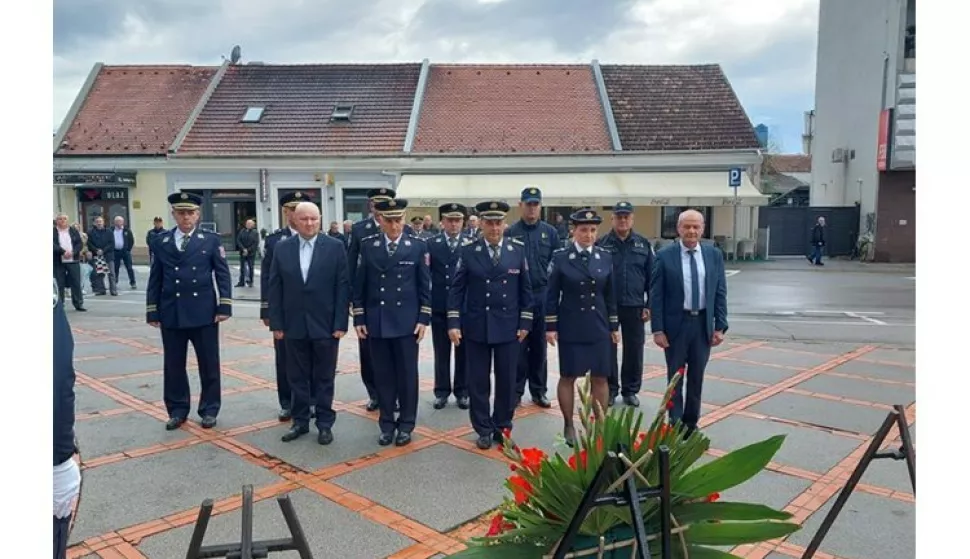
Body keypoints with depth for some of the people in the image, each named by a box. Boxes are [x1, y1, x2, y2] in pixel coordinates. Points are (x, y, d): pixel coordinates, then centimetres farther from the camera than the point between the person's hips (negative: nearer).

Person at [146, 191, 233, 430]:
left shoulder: (211, 240, 2)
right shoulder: (161, 242, 8)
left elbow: (223, 274, 0)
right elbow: (155, 279, 8)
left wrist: (224, 306, -8)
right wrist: (153, 311, 4)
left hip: (204, 313, -2)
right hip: (171, 314, 2)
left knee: (208, 364, 6)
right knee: (174, 365, 9)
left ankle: (209, 409, 19)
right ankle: (177, 410, 23)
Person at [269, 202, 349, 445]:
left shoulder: (335, 247, -4)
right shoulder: (282, 248, 3)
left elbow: (343, 286, -6)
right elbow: (275, 288, 4)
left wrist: (340, 323, -10)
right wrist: (276, 323, -1)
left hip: (325, 325, -2)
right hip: (294, 325, 2)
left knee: (324, 378, 8)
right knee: (297, 377, 11)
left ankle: (325, 423, 20)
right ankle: (300, 421, 25)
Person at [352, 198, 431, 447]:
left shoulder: (418, 246, -2)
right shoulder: (367, 245, 2)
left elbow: (425, 286, 0)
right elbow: (359, 285, 5)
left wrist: (424, 319, -4)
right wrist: (359, 318, 2)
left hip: (407, 322, -1)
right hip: (376, 322, 2)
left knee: (407, 375, 6)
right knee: (383, 375, 9)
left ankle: (406, 424, 19)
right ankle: (387, 424, 22)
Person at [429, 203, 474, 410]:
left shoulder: (472, 244, 1)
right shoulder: (431, 244, 2)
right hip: (439, 307, 1)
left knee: (462, 352, 9)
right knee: (441, 353, 10)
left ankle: (462, 391, 21)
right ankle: (442, 391, 21)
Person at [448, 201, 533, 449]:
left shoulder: (518, 250, 1)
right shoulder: (468, 251, -2)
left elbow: (525, 288, 4)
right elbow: (457, 289, -1)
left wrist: (525, 323, 0)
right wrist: (453, 323, -8)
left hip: (508, 327, 1)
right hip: (476, 327, -1)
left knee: (506, 380, 9)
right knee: (478, 381, 7)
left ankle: (502, 427, 26)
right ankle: (484, 430, 21)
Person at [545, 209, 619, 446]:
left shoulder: (605, 257, 3)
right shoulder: (560, 257, -5)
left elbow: (610, 294, 8)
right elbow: (552, 295, -4)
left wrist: (614, 326, 7)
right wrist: (551, 326, -7)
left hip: (598, 327, 3)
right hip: (570, 327, -3)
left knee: (600, 377, 7)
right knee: (568, 376, 6)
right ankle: (569, 426, 19)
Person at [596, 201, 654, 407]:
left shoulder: (643, 244, 4)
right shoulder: (601, 244, -1)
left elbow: (651, 277, 5)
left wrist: (650, 305, 0)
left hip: (635, 306, 2)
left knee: (634, 350, 8)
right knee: (608, 350, 6)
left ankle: (631, 390, 22)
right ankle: (610, 389, 19)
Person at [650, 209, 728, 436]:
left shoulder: (714, 254, 2)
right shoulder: (664, 255, -7)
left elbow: (720, 293, 4)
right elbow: (656, 295, -7)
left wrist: (720, 326, -1)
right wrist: (657, 329, -11)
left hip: (703, 323, 3)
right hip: (676, 324, -3)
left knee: (696, 378, 12)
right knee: (675, 377, 8)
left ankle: (691, 424, 26)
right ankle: (675, 426, 19)